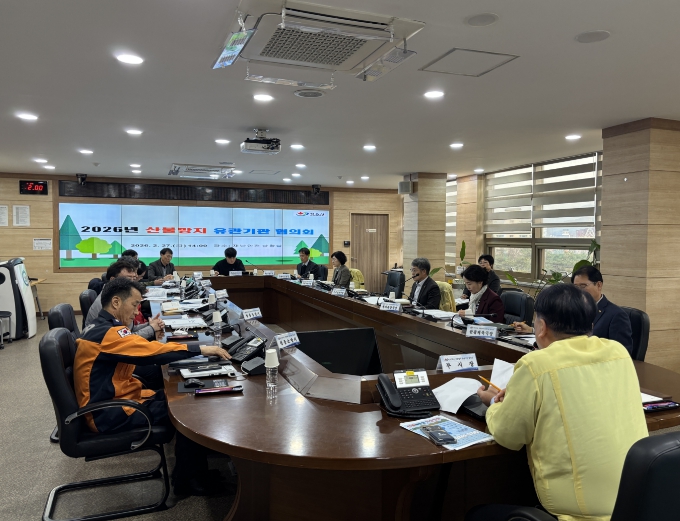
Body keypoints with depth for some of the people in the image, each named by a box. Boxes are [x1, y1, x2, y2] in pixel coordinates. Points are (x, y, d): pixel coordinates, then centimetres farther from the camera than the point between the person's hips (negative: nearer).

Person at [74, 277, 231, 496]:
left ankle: (192, 472, 13)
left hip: (114, 400, 10)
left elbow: (141, 351, 10)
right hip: (110, 413, -10)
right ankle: (189, 480, 4)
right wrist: (201, 349, -22)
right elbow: (152, 353, -28)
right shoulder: (108, 334, -22)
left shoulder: (102, 328, 11)